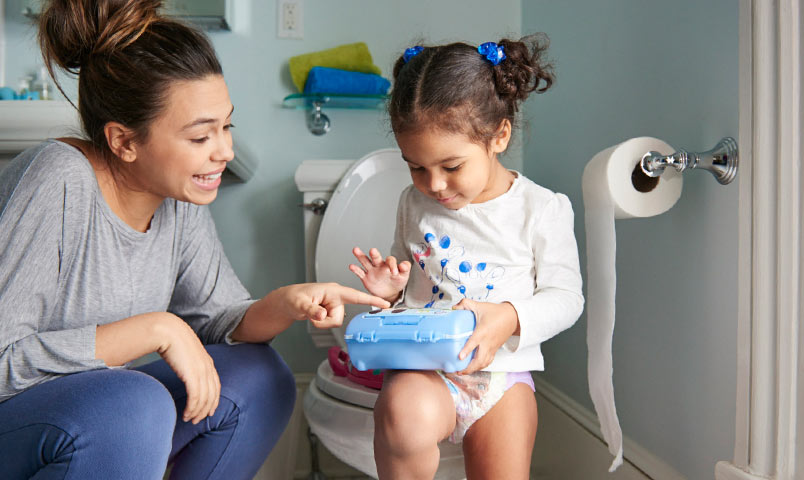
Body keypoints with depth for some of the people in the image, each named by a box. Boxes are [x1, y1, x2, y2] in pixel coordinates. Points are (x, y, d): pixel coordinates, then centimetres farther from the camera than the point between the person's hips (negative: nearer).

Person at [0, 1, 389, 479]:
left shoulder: (179, 198, -3)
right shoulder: (59, 184, -25)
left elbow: (219, 319, 2)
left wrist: (285, 304, -19)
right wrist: (155, 328, -28)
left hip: (93, 414, 7)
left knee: (258, 380, -7)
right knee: (135, 404, -34)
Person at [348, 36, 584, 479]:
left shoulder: (543, 210, -3)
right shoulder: (414, 204, 7)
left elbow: (565, 297, -2)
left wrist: (510, 318, -22)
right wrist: (391, 290, -4)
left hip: (500, 373, 0)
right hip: (423, 369, 1)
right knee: (403, 413, -32)